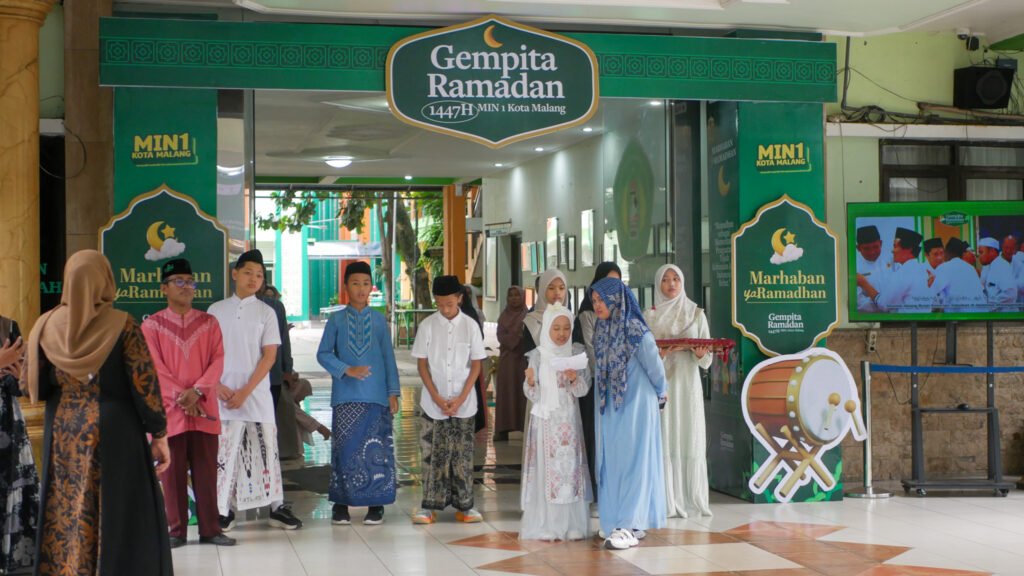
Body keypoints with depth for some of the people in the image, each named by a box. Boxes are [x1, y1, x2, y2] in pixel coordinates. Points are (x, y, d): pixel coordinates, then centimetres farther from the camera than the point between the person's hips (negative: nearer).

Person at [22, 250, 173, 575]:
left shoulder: (46, 326, 0)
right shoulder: (121, 325, -9)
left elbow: (31, 386, 3)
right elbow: (145, 385, -10)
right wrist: (159, 434, -1)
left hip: (62, 436, 4)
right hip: (115, 434, -3)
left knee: (64, 521, 12)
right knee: (123, 519, 4)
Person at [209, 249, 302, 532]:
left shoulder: (266, 312, 4)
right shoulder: (217, 310, 8)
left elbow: (270, 356, -2)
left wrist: (245, 391, -10)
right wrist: (218, 386, -7)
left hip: (257, 394, -1)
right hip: (223, 394, 1)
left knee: (266, 448, 1)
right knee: (224, 451, 1)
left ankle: (277, 506, 9)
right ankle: (224, 510, 8)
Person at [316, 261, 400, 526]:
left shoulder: (379, 320, 6)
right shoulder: (337, 319, 4)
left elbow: (388, 357, 7)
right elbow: (323, 354, 4)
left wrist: (393, 392, 2)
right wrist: (347, 370, -10)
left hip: (376, 395, 1)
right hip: (346, 396, 0)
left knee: (376, 449, 1)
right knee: (344, 448, 0)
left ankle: (376, 504, 10)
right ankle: (341, 504, 9)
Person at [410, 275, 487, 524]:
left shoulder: (470, 326, -1)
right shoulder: (428, 326, -2)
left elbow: (476, 364, 1)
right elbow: (422, 364, -1)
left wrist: (461, 398, -8)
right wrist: (437, 398, -9)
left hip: (464, 404, 0)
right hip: (433, 404, 0)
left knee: (463, 455, 4)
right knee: (433, 454, 2)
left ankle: (464, 506, 12)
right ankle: (430, 506, 8)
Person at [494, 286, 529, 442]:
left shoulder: (527, 316, 2)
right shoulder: (504, 316, 11)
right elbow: (501, 336, 1)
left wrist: (511, 339, -15)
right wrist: (518, 337, -13)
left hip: (522, 359, -3)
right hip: (506, 359, 3)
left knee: (522, 392, -5)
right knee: (506, 393, 0)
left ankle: (525, 427, -5)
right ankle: (503, 429, -1)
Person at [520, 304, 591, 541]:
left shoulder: (577, 352, 4)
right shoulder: (538, 355, 0)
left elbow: (584, 390, 1)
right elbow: (534, 396, 0)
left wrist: (575, 380, -19)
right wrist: (530, 382, -20)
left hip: (570, 420, 2)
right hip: (545, 421, -1)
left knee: (571, 469, 1)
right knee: (546, 470, -3)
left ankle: (572, 525, 7)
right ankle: (546, 526, 1)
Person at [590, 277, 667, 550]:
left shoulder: (636, 331, -16)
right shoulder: (601, 330, 5)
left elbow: (654, 366, -6)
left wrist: (660, 392, 7)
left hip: (636, 404, -7)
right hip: (610, 406, 7)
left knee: (632, 461, -5)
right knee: (612, 461, 7)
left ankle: (629, 526, -5)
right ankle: (633, 523, 14)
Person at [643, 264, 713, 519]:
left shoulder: (696, 314, 9)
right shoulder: (648, 316, 6)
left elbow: (707, 359, 6)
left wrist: (700, 354, -16)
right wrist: (658, 354, -17)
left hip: (688, 384, 1)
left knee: (691, 440, -1)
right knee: (664, 440, -5)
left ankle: (693, 498, 7)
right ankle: (668, 501, -2)